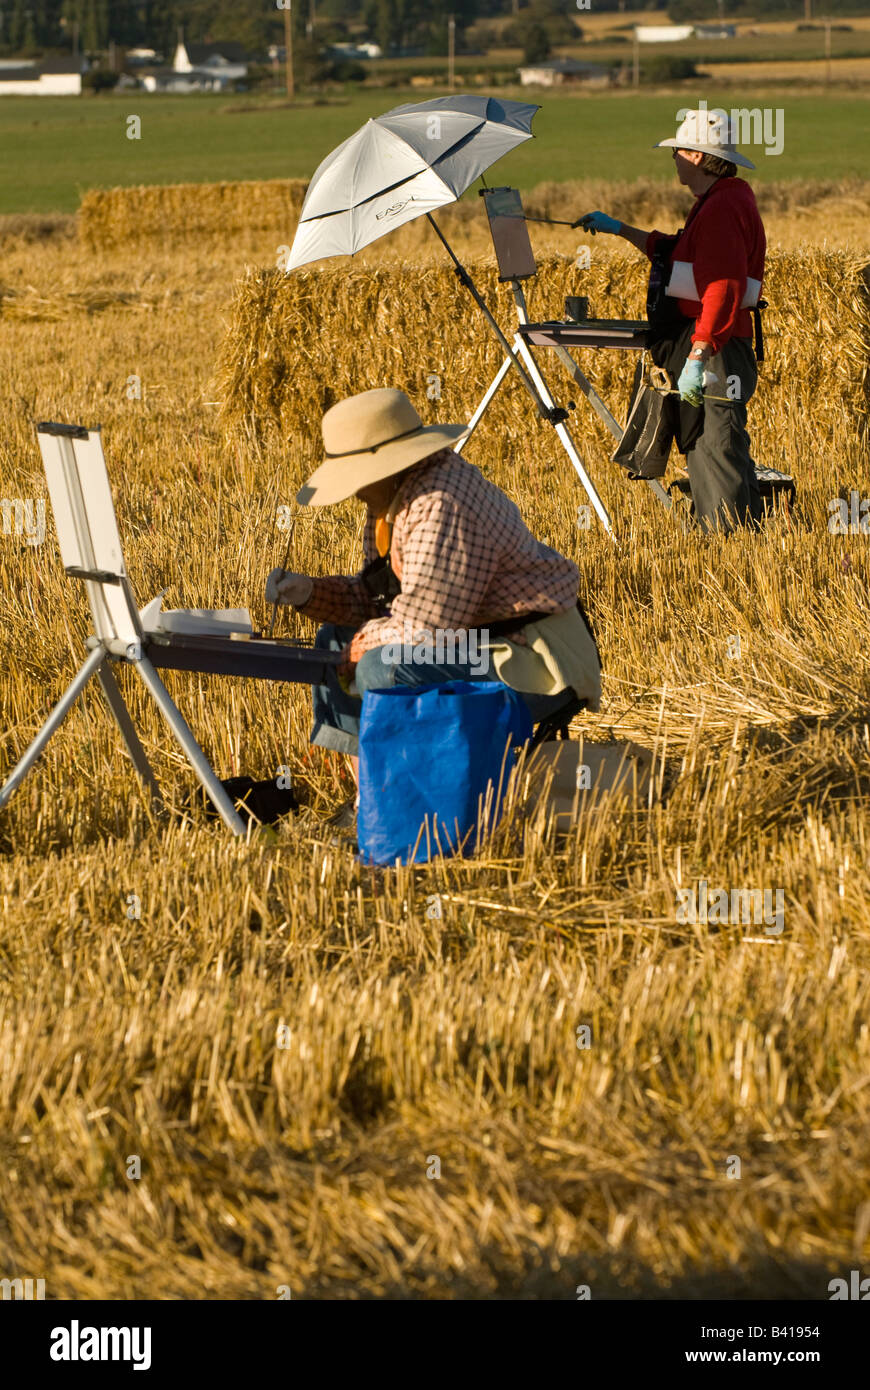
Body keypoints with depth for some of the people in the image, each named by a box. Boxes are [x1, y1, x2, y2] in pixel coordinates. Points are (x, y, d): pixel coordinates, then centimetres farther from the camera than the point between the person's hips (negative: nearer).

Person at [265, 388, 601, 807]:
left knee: (384, 668, -29)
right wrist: (309, 592, -1)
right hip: (479, 641, 11)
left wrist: (360, 647, -13)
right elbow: (377, 596, 14)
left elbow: (423, 629, -28)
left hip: (535, 664, -11)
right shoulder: (393, 496, 5)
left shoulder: (442, 508, -27)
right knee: (335, 642, 14)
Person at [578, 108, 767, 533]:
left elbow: (723, 290, -24)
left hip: (717, 349, -11)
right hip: (702, 347, 11)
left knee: (718, 446, -13)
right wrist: (619, 229, 42)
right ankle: (711, 532, 15)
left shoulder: (724, 208, -15)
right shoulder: (715, 204, 20)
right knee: (699, 446, 12)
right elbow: (672, 252, 37)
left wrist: (697, 356, -28)